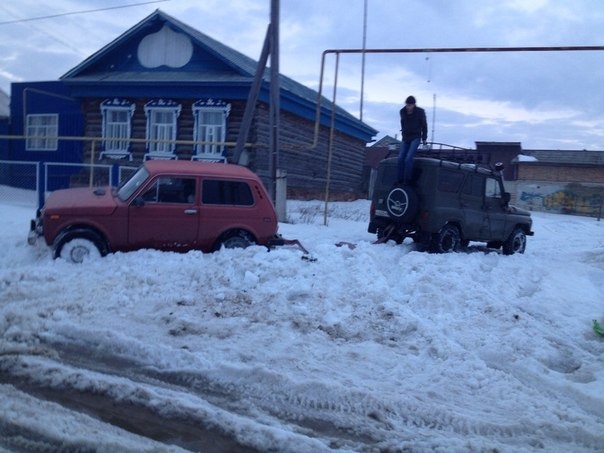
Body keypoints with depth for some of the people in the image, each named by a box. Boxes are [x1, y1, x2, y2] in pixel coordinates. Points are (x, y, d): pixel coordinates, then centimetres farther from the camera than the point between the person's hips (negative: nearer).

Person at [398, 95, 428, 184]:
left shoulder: (420, 112, -8)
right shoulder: (402, 111, 3)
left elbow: (424, 125, 1)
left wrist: (424, 138, 2)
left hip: (416, 138, -5)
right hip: (405, 138, 5)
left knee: (409, 158, -19)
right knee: (401, 158, -7)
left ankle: (407, 180, -15)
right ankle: (400, 180, -2)